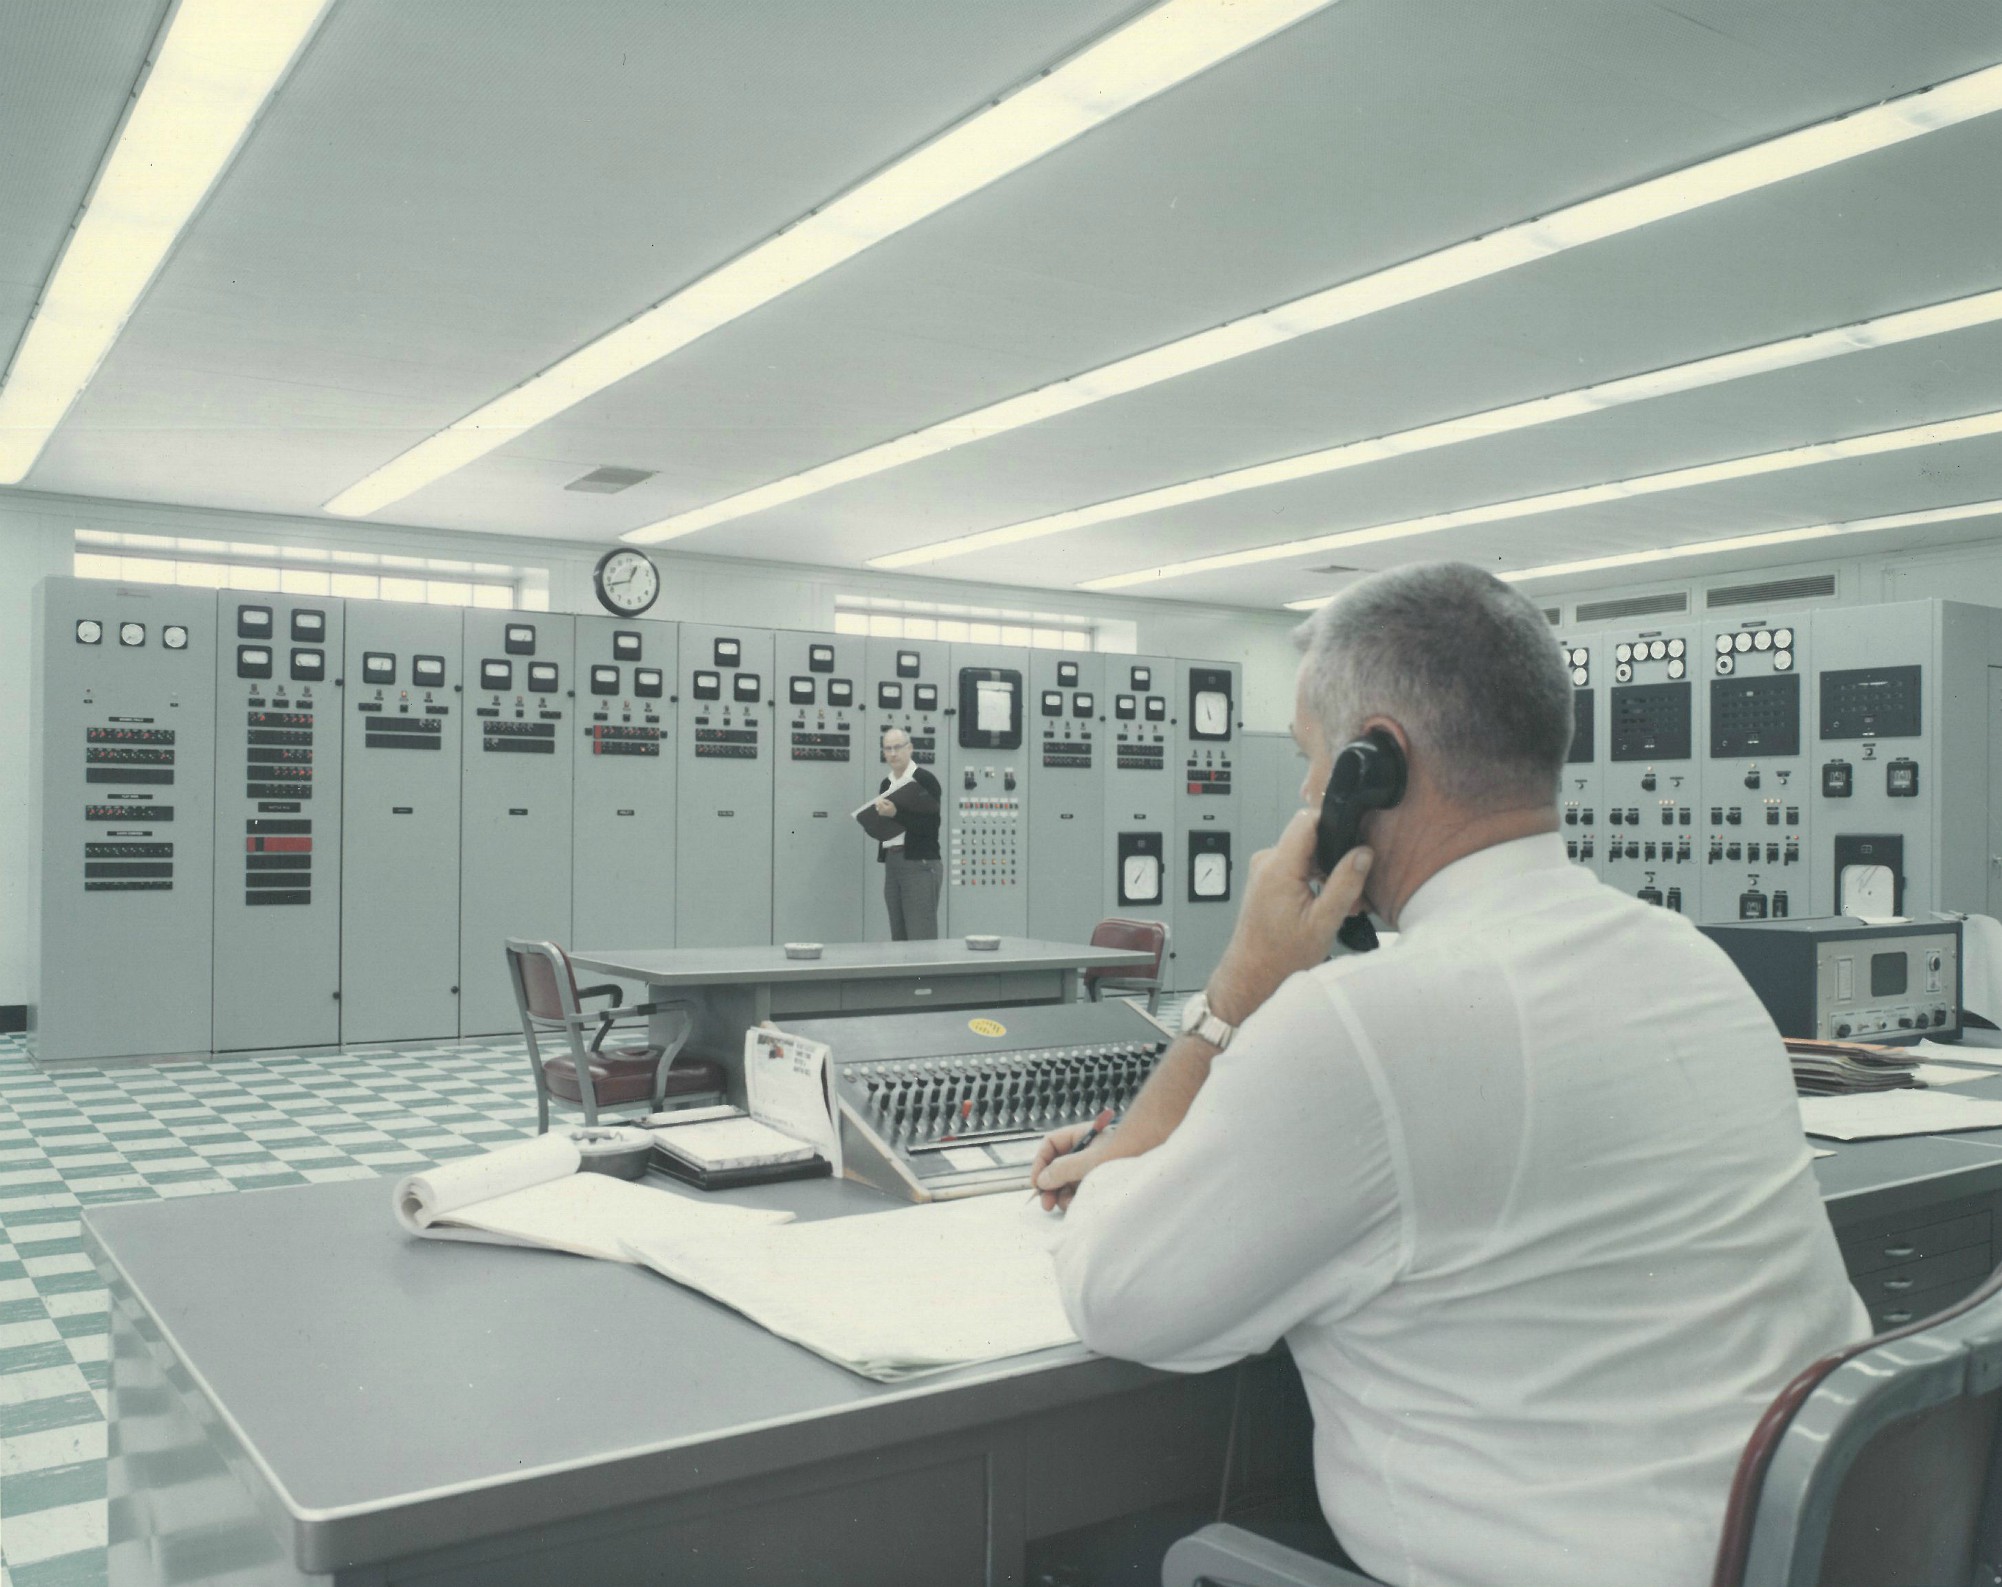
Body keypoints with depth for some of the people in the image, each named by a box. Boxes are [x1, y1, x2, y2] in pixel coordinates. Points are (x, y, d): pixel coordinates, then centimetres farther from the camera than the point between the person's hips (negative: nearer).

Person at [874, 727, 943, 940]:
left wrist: (896, 813, -24)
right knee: (899, 939, 9)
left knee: (921, 939, -9)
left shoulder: (925, 779, -6)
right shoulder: (886, 784, 15)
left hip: (920, 862, -7)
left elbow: (930, 825, -15)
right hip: (891, 862, 7)